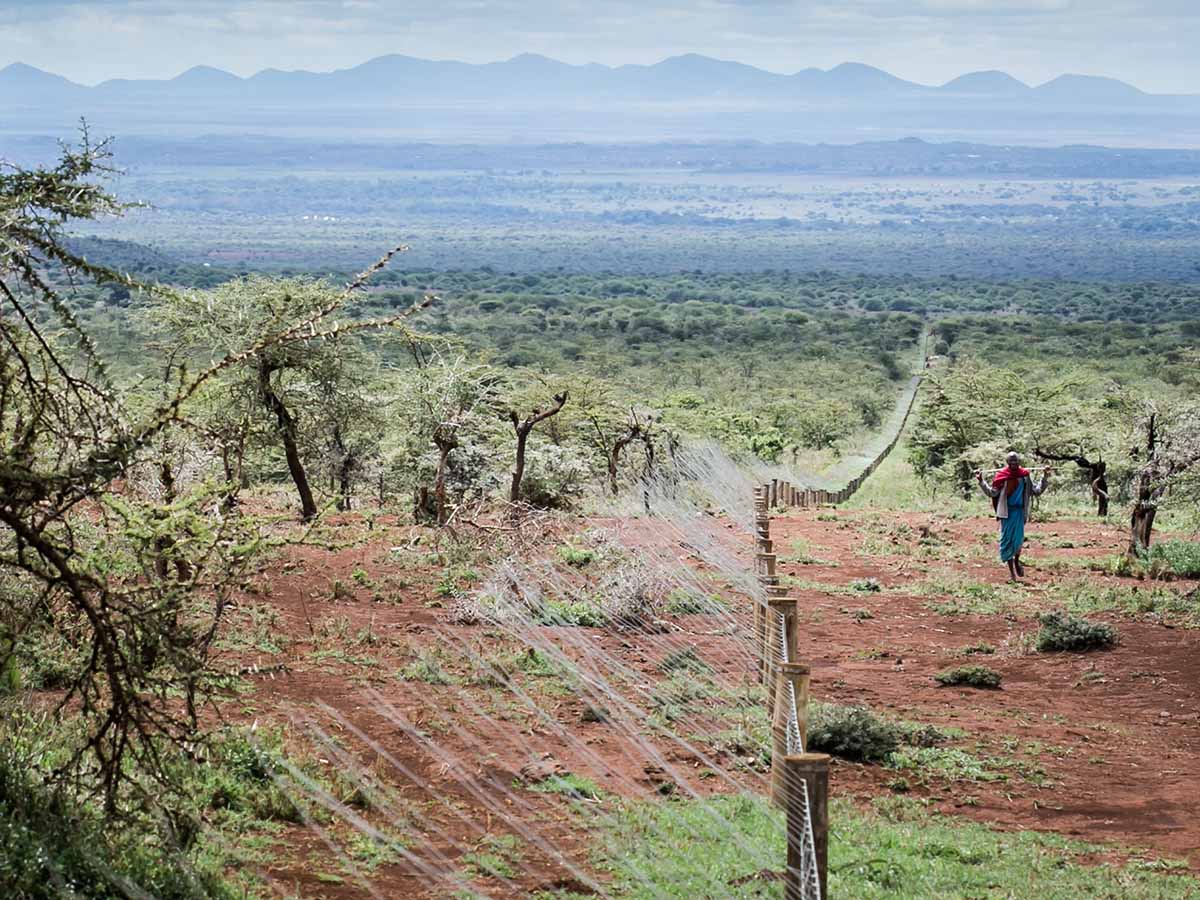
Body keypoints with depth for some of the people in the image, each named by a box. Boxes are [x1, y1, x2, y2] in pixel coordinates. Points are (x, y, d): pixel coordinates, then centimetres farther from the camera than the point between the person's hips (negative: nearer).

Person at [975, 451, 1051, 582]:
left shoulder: (1024, 476, 4)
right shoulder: (1001, 476, 1)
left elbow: (1036, 491, 9)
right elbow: (992, 493, 2)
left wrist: (1044, 478, 3)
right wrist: (981, 482, -6)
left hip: (1019, 511, 0)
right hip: (1006, 512, 0)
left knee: (1018, 539, -11)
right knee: (1007, 541, 1)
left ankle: (1017, 561, 23)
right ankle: (1011, 572, 10)